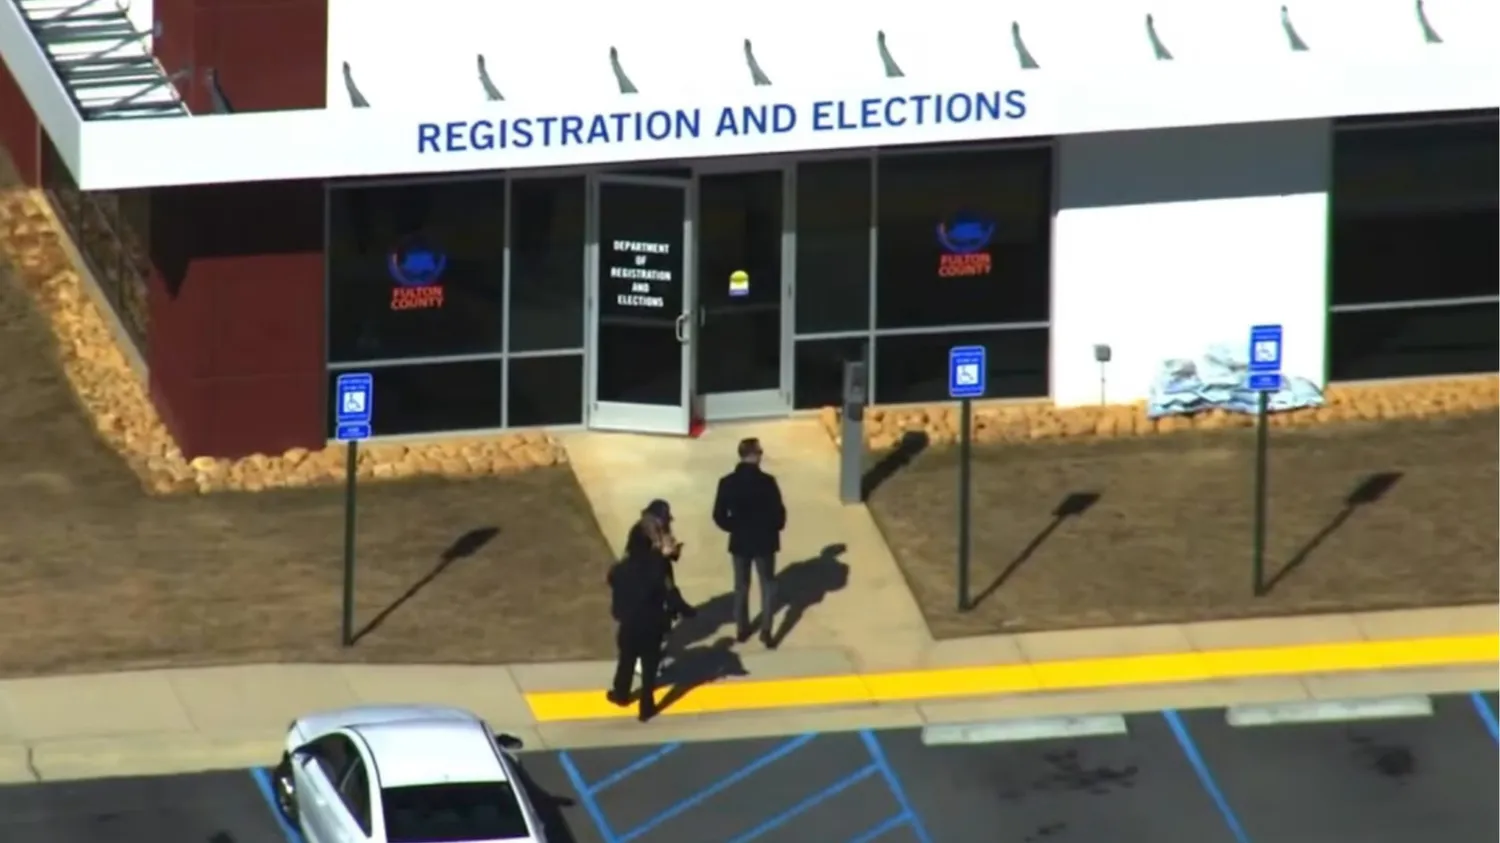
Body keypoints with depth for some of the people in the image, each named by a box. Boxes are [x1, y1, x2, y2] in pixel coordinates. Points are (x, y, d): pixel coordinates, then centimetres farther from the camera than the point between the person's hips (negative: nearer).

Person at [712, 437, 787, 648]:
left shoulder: (728, 482, -10)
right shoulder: (766, 481, -19)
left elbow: (719, 515, -7)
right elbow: (779, 512, -16)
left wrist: (735, 528, 11)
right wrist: (775, 528, 6)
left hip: (740, 541, 3)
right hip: (764, 541, -3)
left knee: (741, 585, 19)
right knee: (767, 586, 12)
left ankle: (742, 629, 27)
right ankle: (766, 631, 8)